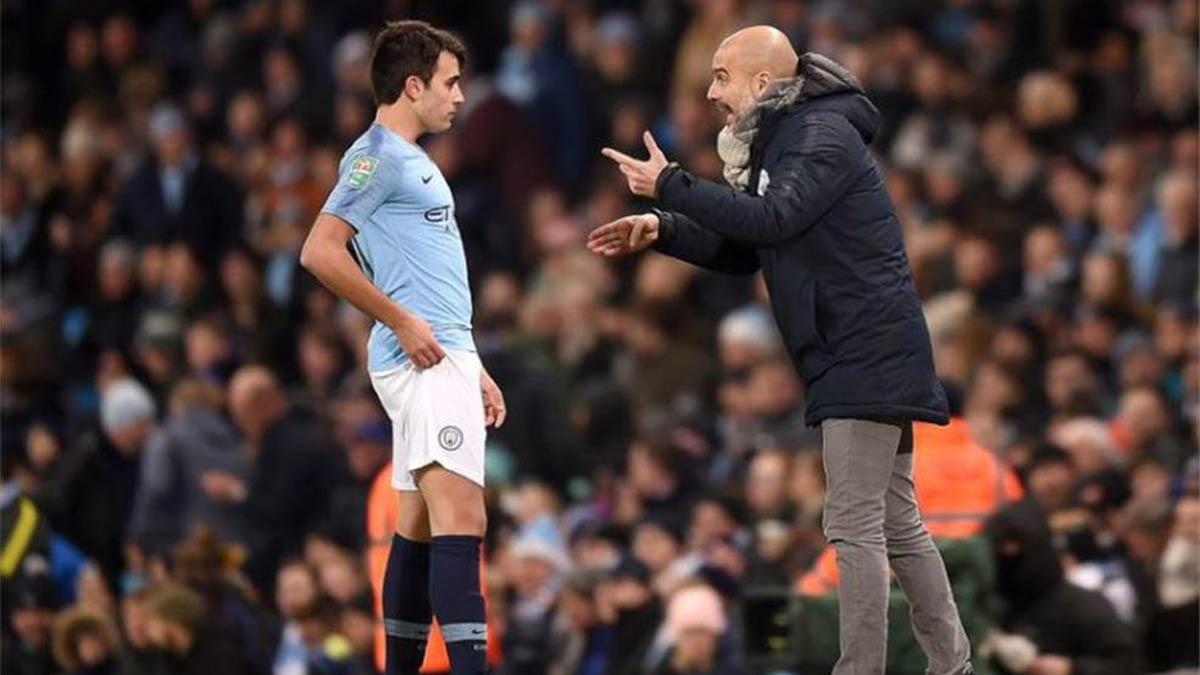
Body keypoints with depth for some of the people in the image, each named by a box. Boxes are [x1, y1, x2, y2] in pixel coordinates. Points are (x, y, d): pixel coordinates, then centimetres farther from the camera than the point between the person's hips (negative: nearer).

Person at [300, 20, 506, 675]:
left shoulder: (414, 163, 22)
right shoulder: (377, 156, -8)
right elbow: (320, 252, -18)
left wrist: (475, 371, 25)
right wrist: (401, 321, -18)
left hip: (444, 358, 10)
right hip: (423, 360, -10)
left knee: (418, 525, 10)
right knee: (460, 519, -18)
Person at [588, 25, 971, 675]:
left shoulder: (823, 135, -13)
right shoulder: (778, 142, 18)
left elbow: (769, 221, -28)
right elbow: (741, 250, 20)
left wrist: (669, 186, -23)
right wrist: (661, 230, 5)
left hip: (867, 354, -10)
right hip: (866, 358, 10)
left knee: (855, 524, -12)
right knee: (897, 523, 13)